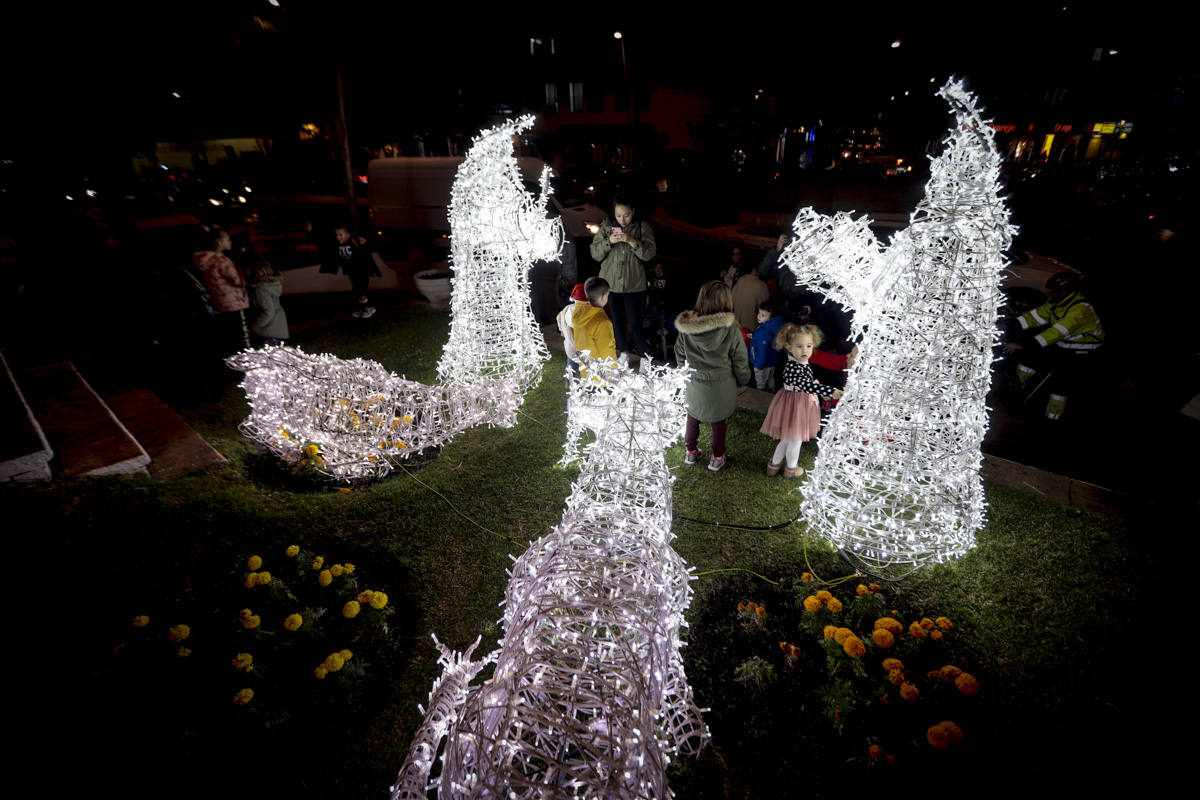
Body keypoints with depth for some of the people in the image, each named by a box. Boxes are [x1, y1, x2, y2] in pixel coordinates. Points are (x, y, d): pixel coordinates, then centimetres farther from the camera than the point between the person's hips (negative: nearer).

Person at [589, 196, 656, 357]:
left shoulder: (642, 227, -2)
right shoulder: (606, 226, 3)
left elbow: (649, 253, -8)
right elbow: (595, 253, 1)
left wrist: (632, 241, -21)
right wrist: (608, 242, -16)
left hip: (634, 283, -3)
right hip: (610, 282, 3)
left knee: (634, 322, -5)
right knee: (617, 320, 12)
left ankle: (645, 355, 8)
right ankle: (623, 352, 28)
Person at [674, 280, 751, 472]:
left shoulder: (686, 328, -16)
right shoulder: (731, 330, -23)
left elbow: (679, 355, -1)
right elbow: (740, 362, -11)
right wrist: (742, 380, 10)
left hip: (694, 384, 2)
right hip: (721, 386, -2)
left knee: (693, 417, 24)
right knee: (718, 421, 19)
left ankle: (691, 452, 41)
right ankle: (717, 458, 35)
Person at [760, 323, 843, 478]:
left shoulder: (804, 363, 0)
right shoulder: (792, 368, -30)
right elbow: (806, 385, -41)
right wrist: (831, 391, -48)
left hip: (803, 405, 9)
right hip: (794, 406, -9)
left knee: (787, 439, 23)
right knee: (795, 440, 11)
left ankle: (774, 465, 40)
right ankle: (792, 469, 34)